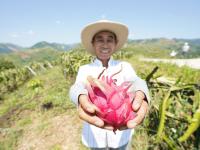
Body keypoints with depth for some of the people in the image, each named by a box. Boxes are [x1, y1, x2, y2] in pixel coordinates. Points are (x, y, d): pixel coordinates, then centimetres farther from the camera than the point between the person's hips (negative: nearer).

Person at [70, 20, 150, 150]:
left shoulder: (125, 66, -5)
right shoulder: (84, 69, -5)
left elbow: (135, 81, -25)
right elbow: (78, 87, -24)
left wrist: (141, 94, -48)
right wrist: (81, 98, -48)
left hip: (121, 134, 1)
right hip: (94, 135, 0)